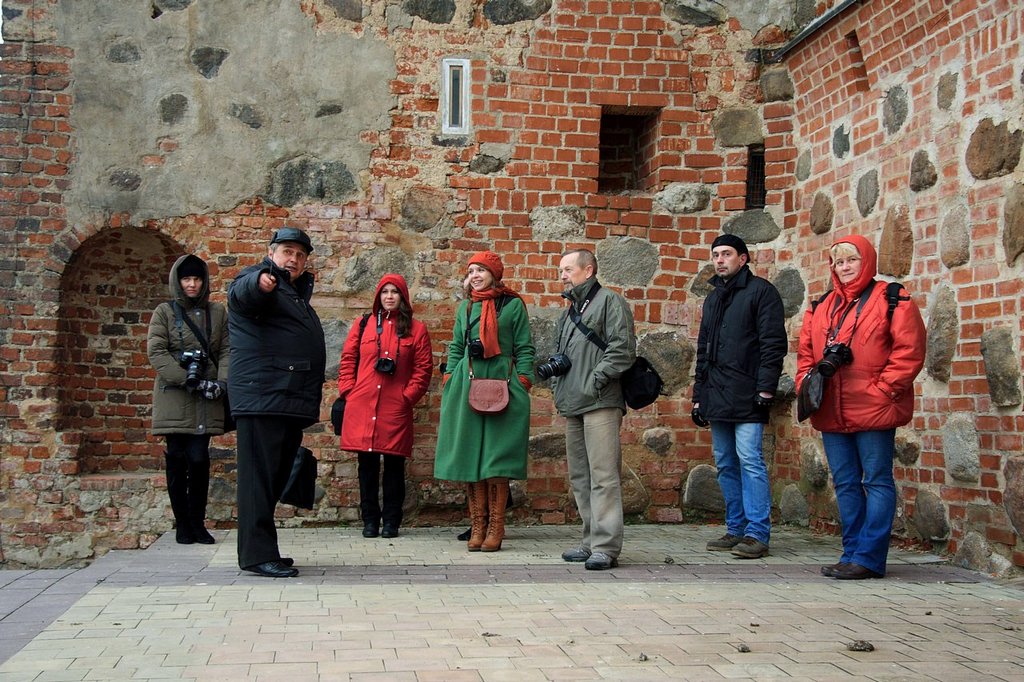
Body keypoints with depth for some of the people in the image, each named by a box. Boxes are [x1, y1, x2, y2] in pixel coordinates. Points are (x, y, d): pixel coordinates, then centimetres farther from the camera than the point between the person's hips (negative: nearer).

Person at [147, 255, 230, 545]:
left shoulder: (218, 312, 13)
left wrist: (221, 382, -10)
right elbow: (156, 352, -4)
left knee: (199, 459, -6)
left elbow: (226, 350, 7)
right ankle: (182, 524, 11)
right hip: (174, 398, -1)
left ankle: (197, 523, 6)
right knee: (177, 461, 1)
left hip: (206, 400, 1)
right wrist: (187, 380, -13)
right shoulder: (164, 312, 6)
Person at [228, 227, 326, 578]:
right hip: (262, 398, -9)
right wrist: (260, 281, -52)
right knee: (260, 476, -10)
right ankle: (258, 554, -9)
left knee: (276, 478, 13)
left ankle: (258, 549, 20)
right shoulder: (258, 280, -2)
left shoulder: (297, 293, 25)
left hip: (290, 401, 9)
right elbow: (243, 292, -27)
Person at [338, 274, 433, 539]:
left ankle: (391, 521, 11)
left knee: (394, 464, 2)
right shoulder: (362, 325, 13)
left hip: (396, 408, -1)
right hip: (362, 406, 1)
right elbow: (347, 360, 11)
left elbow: (423, 367, 4)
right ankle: (370, 520, 13)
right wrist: (348, 391, 1)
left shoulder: (416, 329, 8)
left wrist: (408, 395, -5)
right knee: (367, 464, 4)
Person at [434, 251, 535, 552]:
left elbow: (524, 349, 3)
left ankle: (495, 528, 0)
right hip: (467, 387, 4)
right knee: (469, 456, 1)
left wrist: (523, 385, -5)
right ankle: (477, 526, 7)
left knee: (496, 457, -5)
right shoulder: (466, 307, 17)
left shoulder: (513, 305, 4)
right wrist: (448, 382, 10)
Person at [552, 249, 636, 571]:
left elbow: (622, 350, -12)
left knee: (603, 476, -11)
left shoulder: (610, 302, -2)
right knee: (580, 477, 11)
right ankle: (592, 541, 18)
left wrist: (595, 380, -15)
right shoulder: (570, 312, 24)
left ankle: (606, 546, -12)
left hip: (600, 403, -9)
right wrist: (554, 366, 10)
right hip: (573, 405, 9)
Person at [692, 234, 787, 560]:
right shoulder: (713, 298, 22)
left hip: (746, 395, -7)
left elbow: (773, 343, -8)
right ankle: (736, 529, 16)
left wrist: (766, 388, -16)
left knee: (749, 460, -10)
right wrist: (699, 396, 20)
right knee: (725, 464, 9)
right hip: (717, 396, 8)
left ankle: (757, 533, -6)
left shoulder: (760, 290, 0)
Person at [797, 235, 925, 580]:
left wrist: (883, 389, -14)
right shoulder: (820, 308, 16)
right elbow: (805, 354, 18)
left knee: (877, 482, -2)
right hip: (831, 413, 6)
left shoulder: (892, 302, -2)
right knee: (845, 484, 11)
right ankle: (852, 552, 19)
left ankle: (869, 558, 0)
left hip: (873, 410, -6)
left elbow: (909, 352, -9)